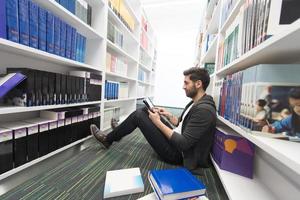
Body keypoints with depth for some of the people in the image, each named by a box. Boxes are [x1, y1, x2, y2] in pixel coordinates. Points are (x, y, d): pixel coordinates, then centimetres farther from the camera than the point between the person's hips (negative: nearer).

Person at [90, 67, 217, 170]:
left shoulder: (204, 109, -24)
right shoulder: (194, 103, 7)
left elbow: (183, 144, -27)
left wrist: (158, 123, -21)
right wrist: (168, 115, 0)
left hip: (176, 153, -9)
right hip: (174, 141, 9)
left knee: (138, 115, -11)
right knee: (144, 111, 6)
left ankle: (107, 140, 11)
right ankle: (117, 132, 24)